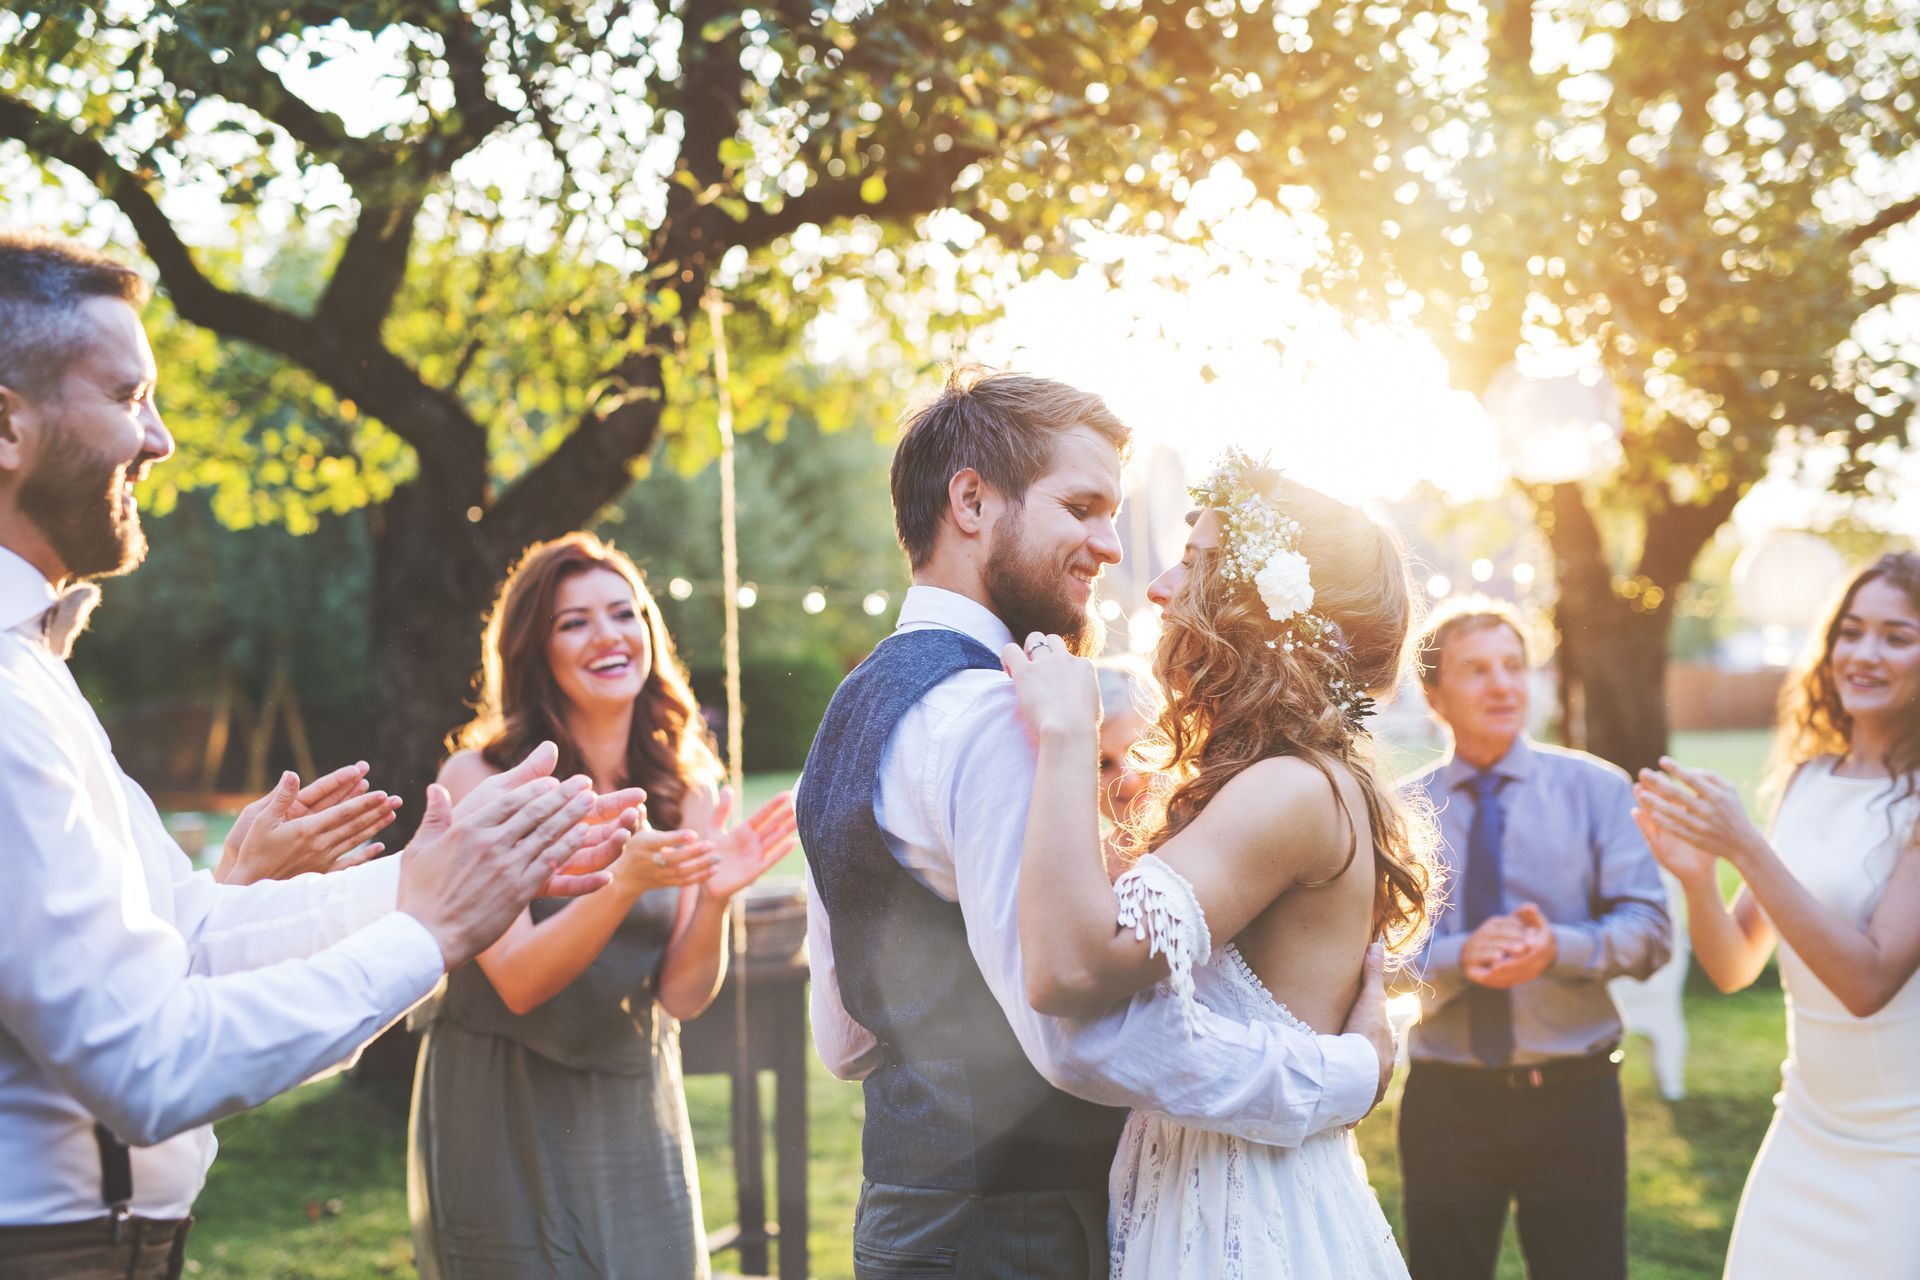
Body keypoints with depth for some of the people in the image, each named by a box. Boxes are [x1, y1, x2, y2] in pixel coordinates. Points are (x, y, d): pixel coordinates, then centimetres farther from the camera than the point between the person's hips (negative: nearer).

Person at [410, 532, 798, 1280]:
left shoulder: (684, 790, -1)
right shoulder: (480, 780, -12)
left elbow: (683, 996, -5)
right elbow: (518, 981, -18)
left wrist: (714, 898, -24)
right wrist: (624, 882, -33)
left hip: (634, 1109, 3)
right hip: (502, 1114, -3)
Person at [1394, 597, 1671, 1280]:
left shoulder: (1596, 789, 2)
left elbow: (1648, 930, -6)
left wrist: (1557, 948, -24)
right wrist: (1458, 958, -25)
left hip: (1574, 1100, 0)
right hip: (1445, 1101, 0)